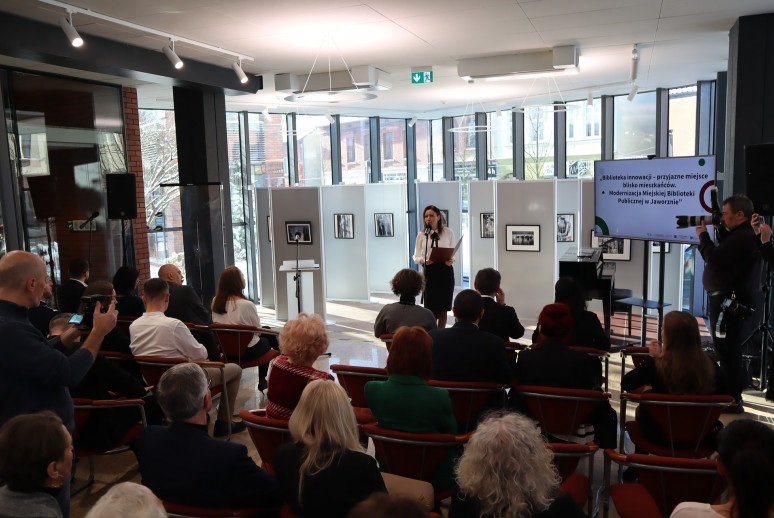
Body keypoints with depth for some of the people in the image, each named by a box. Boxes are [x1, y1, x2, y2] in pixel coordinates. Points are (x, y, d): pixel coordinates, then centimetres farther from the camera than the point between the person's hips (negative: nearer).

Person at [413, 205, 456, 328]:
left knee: (443, 306, 7)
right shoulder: (421, 235, 3)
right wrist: (423, 261, -17)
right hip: (429, 271, 0)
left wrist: (451, 260, -17)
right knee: (431, 306, 1)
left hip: (445, 270, 0)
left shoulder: (448, 232, 1)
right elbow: (416, 257, 4)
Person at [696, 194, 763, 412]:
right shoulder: (749, 233, 13)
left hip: (730, 302, -11)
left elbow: (715, 259, -26)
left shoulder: (741, 237, -23)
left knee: (727, 350, -5)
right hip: (739, 300, 11)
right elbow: (726, 252, 19)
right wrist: (720, 229, 8)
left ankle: (732, 400, 2)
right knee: (731, 349, 20)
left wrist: (703, 235, -11)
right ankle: (734, 391, 32)